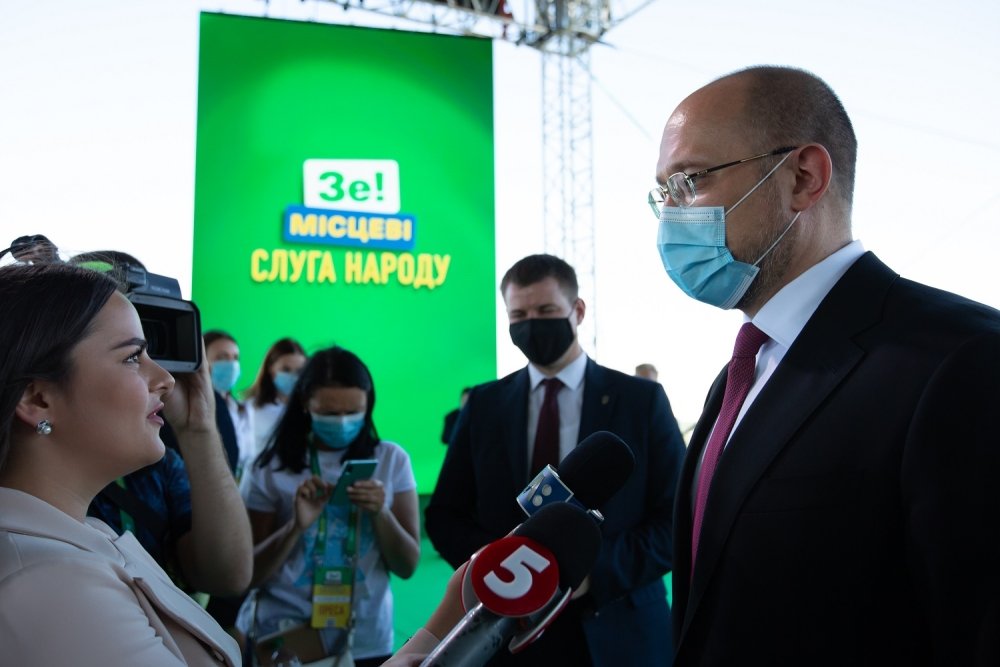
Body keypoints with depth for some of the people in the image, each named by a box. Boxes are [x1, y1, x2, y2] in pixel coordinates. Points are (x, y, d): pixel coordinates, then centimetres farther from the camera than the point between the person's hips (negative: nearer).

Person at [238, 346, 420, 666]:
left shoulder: (392, 460, -3)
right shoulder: (271, 467, -4)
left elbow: (407, 566, -2)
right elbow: (249, 574, -4)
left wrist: (380, 514, -19)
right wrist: (295, 526, -20)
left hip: (365, 638, 1)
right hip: (282, 636, -1)